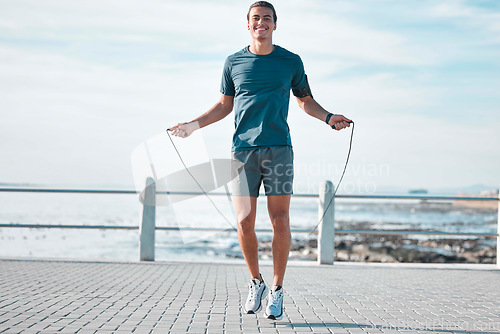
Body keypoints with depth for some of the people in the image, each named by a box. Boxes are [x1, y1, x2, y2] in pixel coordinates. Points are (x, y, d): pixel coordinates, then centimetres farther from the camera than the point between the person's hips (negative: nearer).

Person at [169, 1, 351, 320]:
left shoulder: (291, 61, 9)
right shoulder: (234, 62, 11)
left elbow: (305, 100, 18)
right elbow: (225, 105, 19)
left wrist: (329, 117, 2)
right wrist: (194, 124, 10)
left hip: (279, 148, 0)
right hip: (244, 149, 1)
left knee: (280, 222, -3)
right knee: (245, 222, -4)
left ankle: (277, 290, 10)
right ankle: (256, 282, 17)